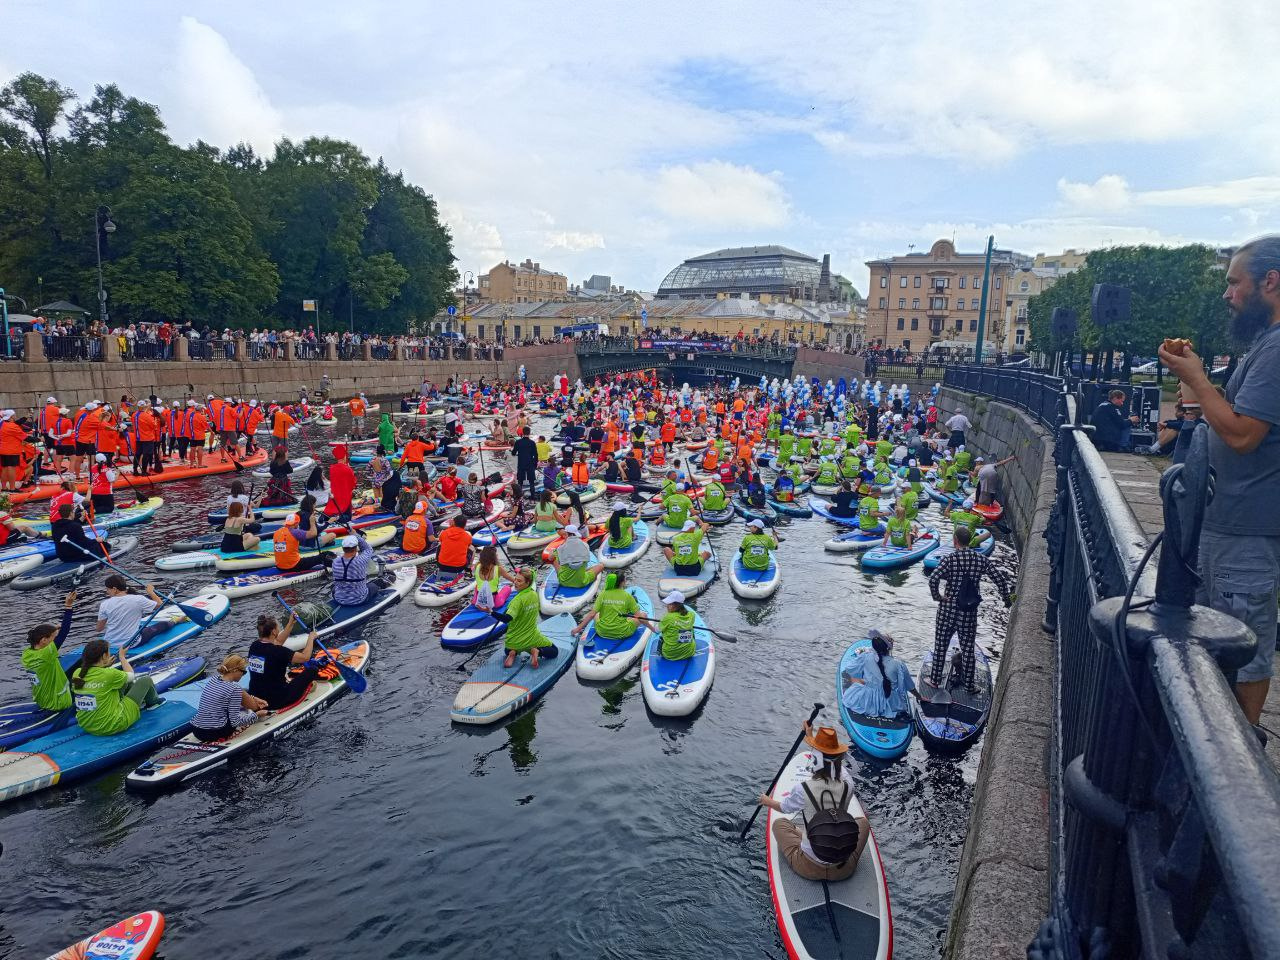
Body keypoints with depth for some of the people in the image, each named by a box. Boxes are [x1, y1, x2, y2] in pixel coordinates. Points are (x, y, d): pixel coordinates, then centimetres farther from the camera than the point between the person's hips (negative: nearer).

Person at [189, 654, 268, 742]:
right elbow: (235, 722, -16)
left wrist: (253, 698, 19)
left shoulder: (212, 680, 5)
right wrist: (256, 715, -4)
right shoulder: (235, 688, -17)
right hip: (215, 733, -7)